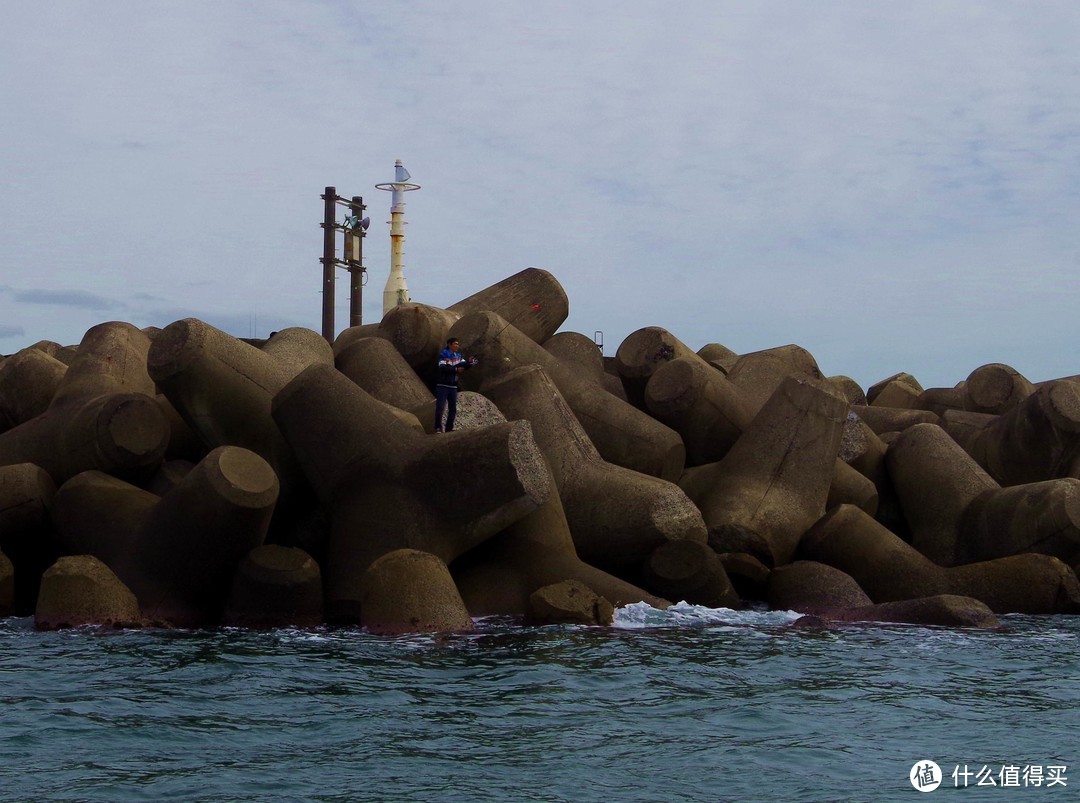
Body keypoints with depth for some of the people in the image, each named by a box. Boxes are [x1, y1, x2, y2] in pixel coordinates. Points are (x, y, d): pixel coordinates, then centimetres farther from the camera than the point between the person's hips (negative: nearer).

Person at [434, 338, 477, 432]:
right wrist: (456, 369, -23)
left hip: (453, 386, 6)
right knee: (440, 407, -10)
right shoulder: (443, 354, -6)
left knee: (453, 409, 5)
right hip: (442, 385, -6)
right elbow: (443, 368, -19)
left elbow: (465, 366, 1)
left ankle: (449, 428, 11)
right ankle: (438, 427, -5)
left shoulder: (458, 356, 11)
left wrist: (469, 362, -20)